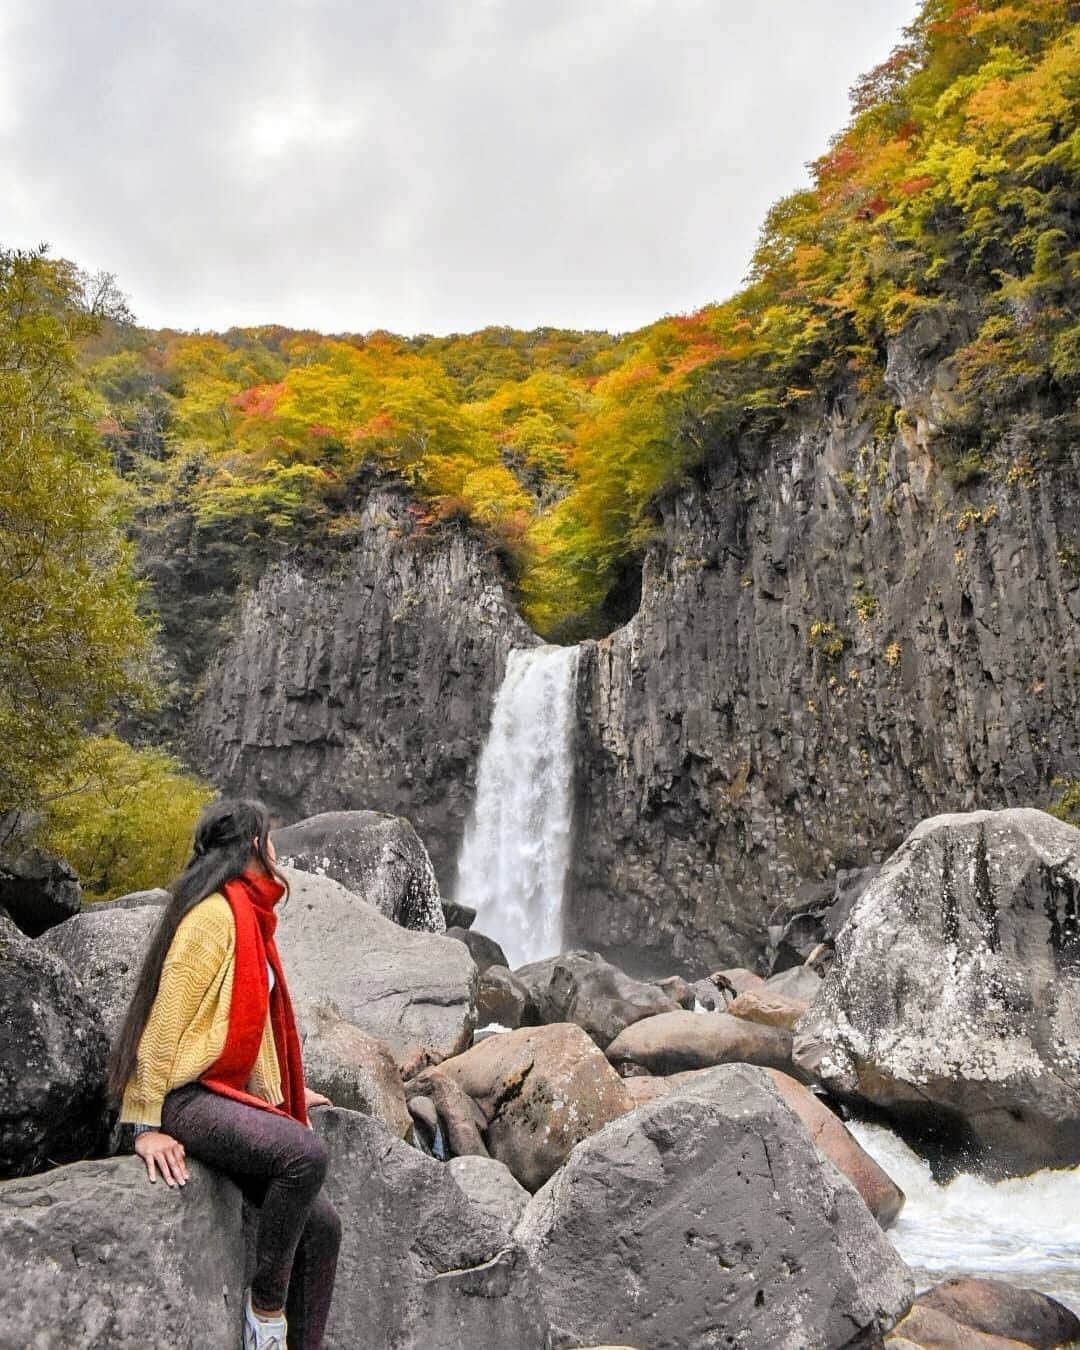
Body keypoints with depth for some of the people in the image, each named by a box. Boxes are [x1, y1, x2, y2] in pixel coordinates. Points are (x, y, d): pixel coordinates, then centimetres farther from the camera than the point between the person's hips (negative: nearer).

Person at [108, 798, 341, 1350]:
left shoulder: (248, 916, 18)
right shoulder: (214, 913, -12)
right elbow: (167, 1014, -17)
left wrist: (286, 1093, 29)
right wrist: (147, 1122, -19)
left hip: (232, 1096, 9)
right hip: (187, 1097, -9)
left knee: (321, 1224, -1)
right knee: (305, 1153, -31)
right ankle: (265, 1300, -10)